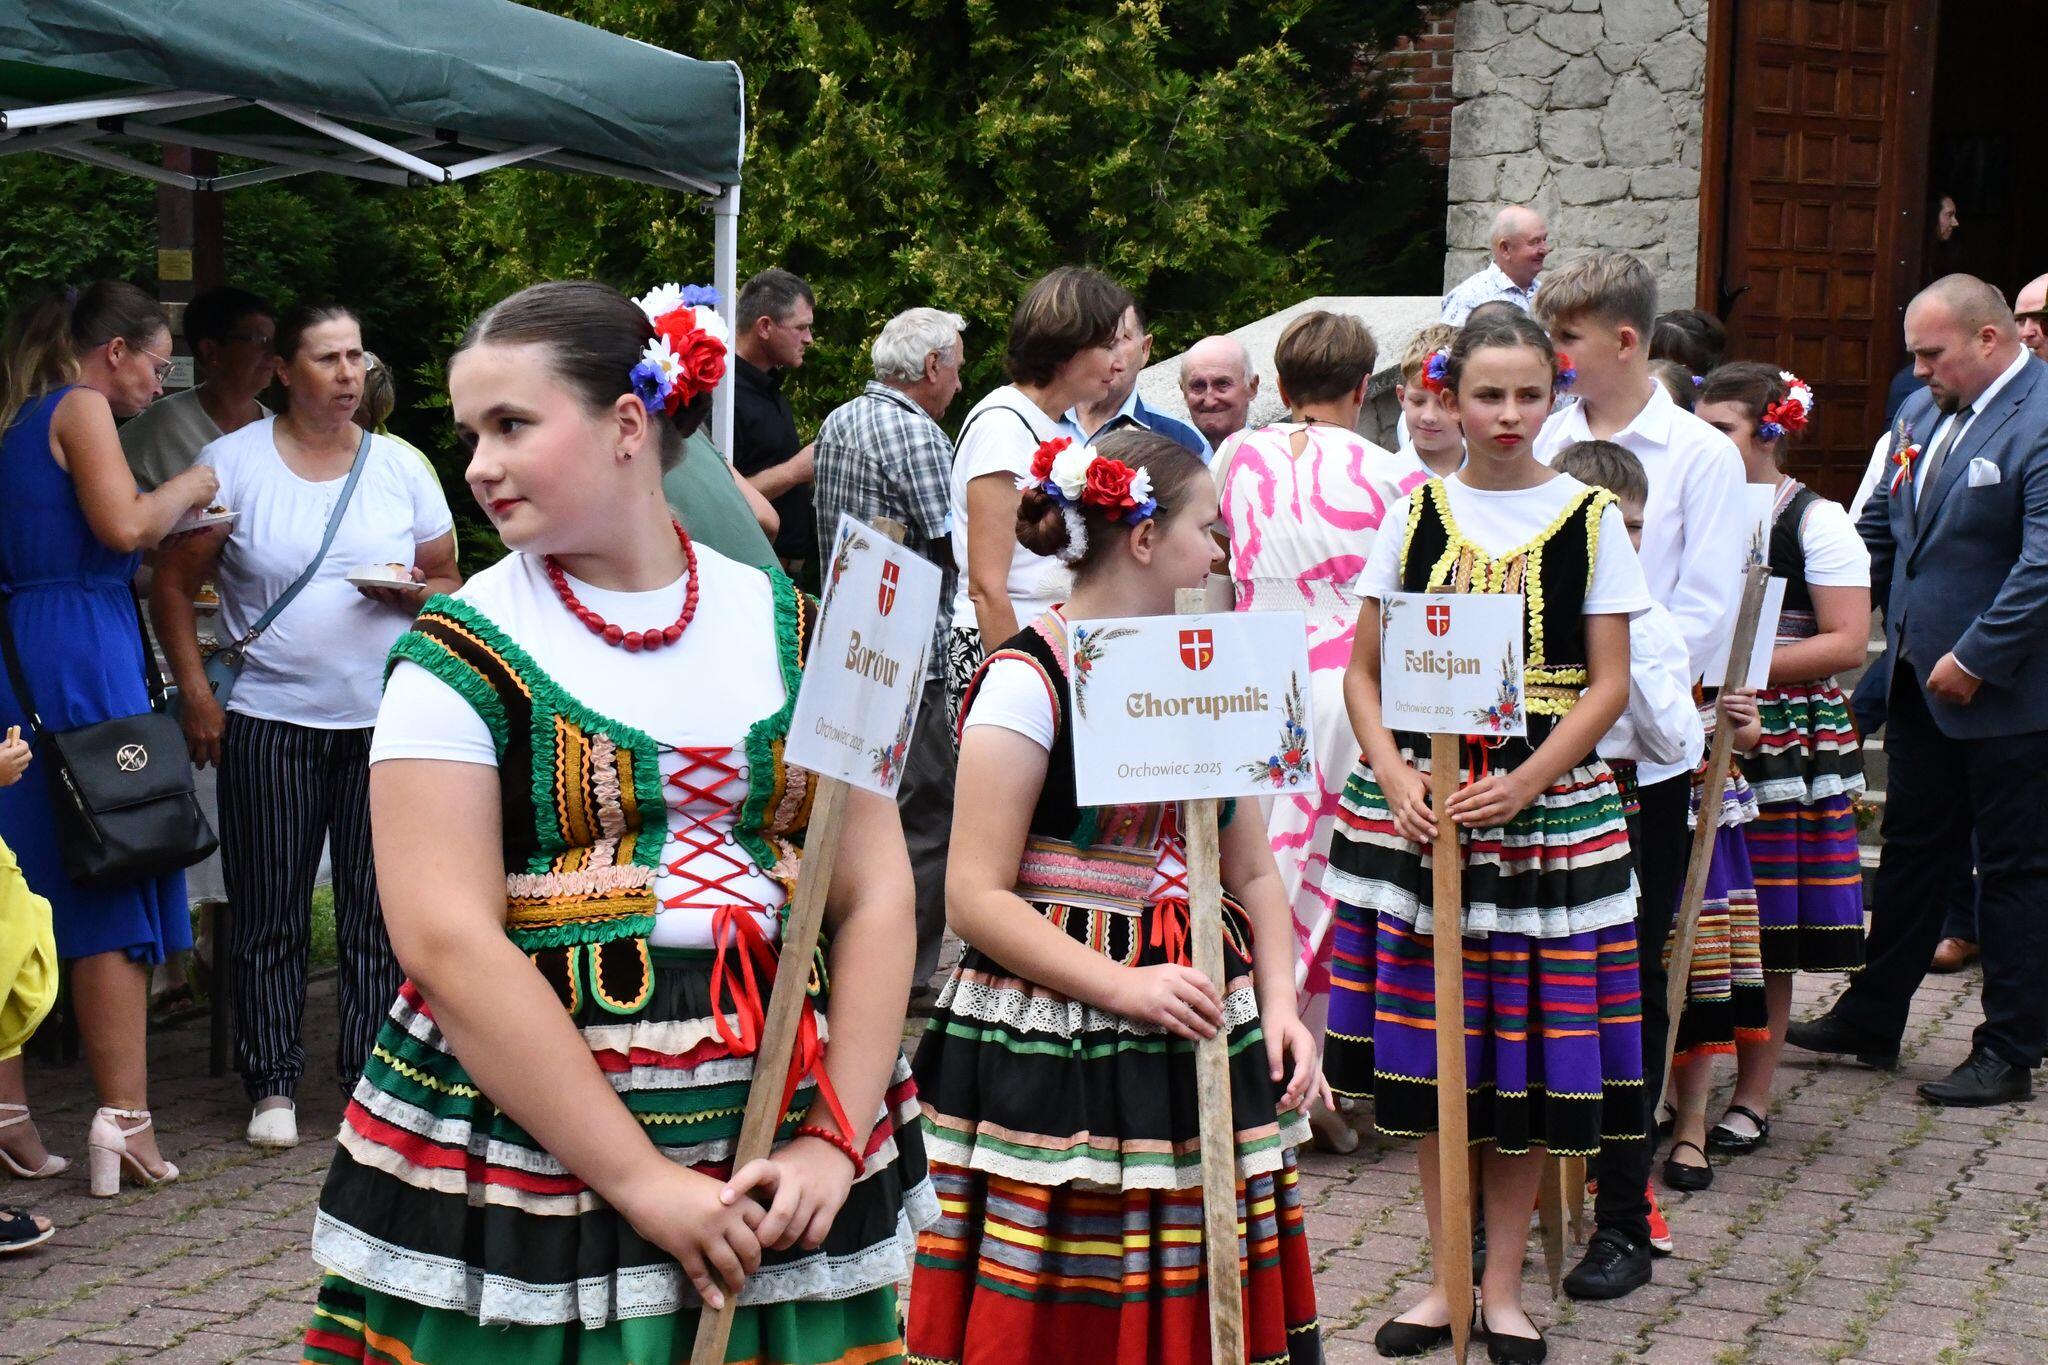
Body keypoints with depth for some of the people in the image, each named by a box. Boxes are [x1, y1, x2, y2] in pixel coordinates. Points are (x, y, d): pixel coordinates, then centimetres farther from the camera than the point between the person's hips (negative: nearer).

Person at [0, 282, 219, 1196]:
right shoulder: (80, 409, -4)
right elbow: (122, 526, -17)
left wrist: (170, 530, 18)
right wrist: (185, 491, 1)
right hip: (80, 660, -9)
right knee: (112, 884, -6)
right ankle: (123, 1114, -6)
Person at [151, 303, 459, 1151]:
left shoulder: (401, 468, 8)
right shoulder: (235, 462, 1)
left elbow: (448, 583, 14)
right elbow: (173, 583, 3)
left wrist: (412, 591, -8)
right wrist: (194, 691, -5)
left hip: (386, 722, 2)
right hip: (269, 722, -1)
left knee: (378, 913, 3)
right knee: (268, 914, 2)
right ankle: (272, 1086, 12)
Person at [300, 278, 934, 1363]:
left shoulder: (791, 631, 6)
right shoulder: (461, 654, -4)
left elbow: (876, 895, 4)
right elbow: (446, 941, -12)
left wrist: (834, 1142, -8)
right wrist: (642, 1182, -16)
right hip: (522, 1169, -3)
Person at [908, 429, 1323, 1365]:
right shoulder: (1028, 680, -9)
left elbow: (1252, 873, 17)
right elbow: (975, 896, -13)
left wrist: (1279, 1004, 2)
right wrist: (1121, 987, -20)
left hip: (1207, 1042, 7)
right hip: (1052, 1056, -6)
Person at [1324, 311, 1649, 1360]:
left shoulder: (1589, 518, 2)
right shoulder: (1416, 514, 6)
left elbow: (1608, 683, -1)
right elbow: (1363, 669, 7)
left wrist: (1522, 786, -15)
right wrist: (1393, 777, -10)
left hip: (1548, 802, -1)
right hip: (1418, 800, 2)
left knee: (1530, 1053, 2)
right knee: (1428, 1043, 6)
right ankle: (1447, 1275, 19)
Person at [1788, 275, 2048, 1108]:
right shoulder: (1923, 415, 9)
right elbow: (1879, 529, 18)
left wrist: (1977, 658, -21)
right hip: (1921, 683, 8)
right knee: (1912, 852, 17)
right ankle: (1871, 1019, 29)